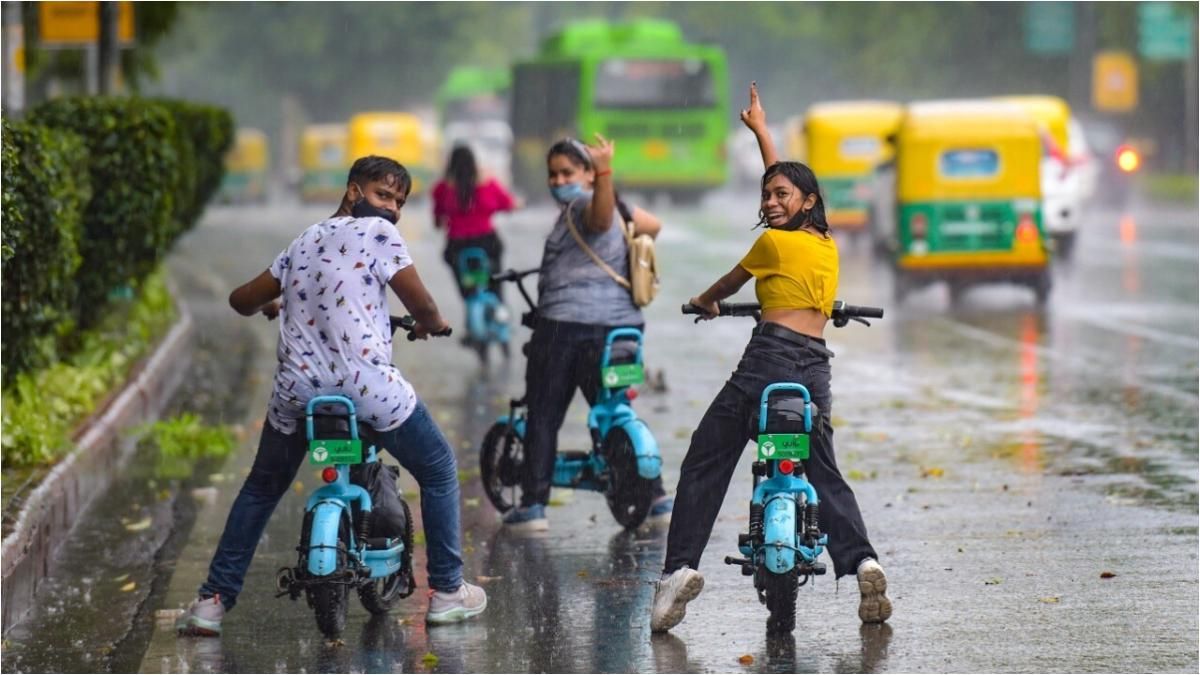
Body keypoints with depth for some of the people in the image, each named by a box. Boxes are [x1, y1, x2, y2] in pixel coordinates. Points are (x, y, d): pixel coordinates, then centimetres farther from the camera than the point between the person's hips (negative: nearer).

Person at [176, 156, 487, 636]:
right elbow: (421, 305, -3)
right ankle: (447, 591, 16)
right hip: (367, 387, -5)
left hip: (297, 388, 5)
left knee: (261, 489, 23)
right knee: (438, 471, 16)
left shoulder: (304, 242, 19)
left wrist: (271, 305, 47)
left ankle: (213, 600, 15)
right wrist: (431, 324, 20)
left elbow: (242, 299, 25)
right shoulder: (378, 234, 0)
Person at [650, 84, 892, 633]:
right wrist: (761, 130, 44)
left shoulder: (774, 243, -1)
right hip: (816, 368, 6)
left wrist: (705, 301, 38)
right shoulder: (828, 245, 17)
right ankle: (861, 560, -9)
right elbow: (784, 178, 32)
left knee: (705, 465, -1)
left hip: (769, 357, -6)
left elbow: (730, 283, 16)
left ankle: (680, 567, -11)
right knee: (824, 474, 13)